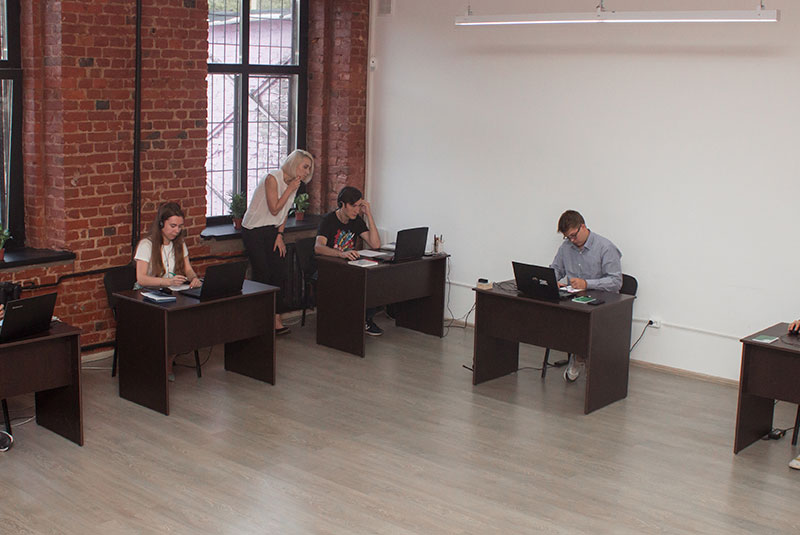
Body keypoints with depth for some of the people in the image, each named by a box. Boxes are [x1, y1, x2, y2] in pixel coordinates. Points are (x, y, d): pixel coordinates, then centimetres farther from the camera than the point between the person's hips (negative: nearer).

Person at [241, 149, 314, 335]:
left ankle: (276, 320, 2)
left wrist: (280, 235, 2)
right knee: (263, 277, -7)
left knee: (279, 274, -2)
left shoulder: (293, 183, 6)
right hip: (254, 231, -7)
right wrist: (290, 189, -19)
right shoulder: (272, 179, -19)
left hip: (272, 231, 7)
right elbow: (274, 209, -20)